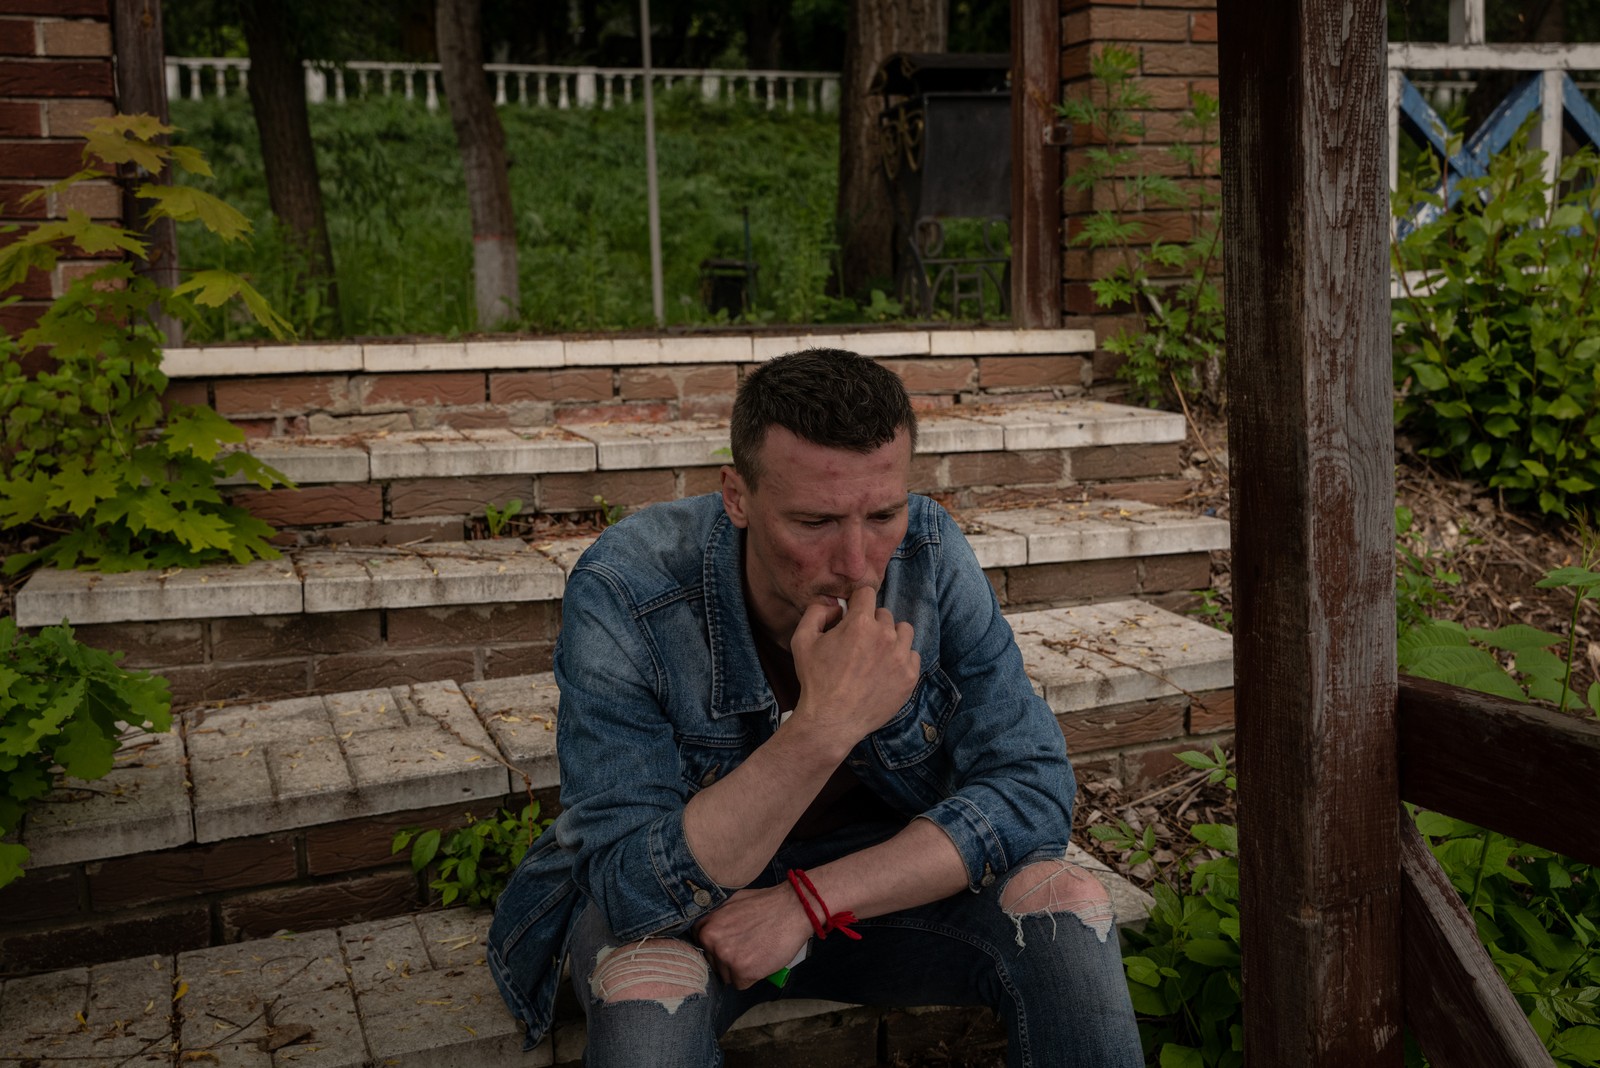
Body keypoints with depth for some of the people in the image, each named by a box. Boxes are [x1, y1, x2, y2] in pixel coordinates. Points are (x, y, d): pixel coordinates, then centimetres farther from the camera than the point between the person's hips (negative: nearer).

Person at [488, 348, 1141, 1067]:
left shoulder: (931, 556, -18)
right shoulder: (623, 596, -28)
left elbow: (1032, 786, -18)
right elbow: (637, 890, -31)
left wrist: (809, 902, -27)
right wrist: (824, 727, -44)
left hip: (876, 872, 3)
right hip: (680, 902, -2)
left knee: (1066, 901, -21)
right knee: (649, 975, -36)